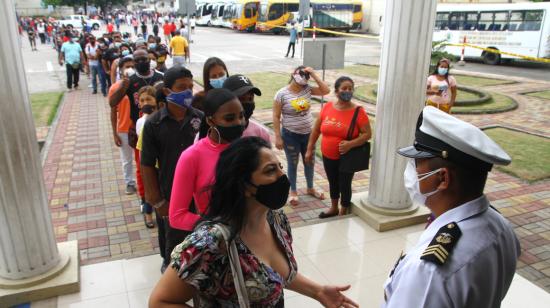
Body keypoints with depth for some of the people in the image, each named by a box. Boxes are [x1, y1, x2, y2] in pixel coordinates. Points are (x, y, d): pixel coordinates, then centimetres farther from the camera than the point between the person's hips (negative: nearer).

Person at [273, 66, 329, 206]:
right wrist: (278, 137, -14)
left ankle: (310, 188, 40)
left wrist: (314, 74, -13)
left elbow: (326, 90, -10)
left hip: (308, 133, 5)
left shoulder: (307, 89, -2)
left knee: (310, 162, 18)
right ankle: (293, 192, 30)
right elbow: (276, 117, -12)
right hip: (291, 135, -4)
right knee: (293, 164, 11)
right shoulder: (282, 94, -14)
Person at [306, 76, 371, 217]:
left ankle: (343, 214, 32)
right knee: (333, 183, 22)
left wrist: (350, 144, -26)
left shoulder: (358, 111, -14)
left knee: (344, 185, 11)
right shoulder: (327, 107, -5)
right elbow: (316, 129, 4)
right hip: (328, 156, 4)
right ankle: (333, 209, 44)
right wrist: (310, 149, 5)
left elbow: (367, 134, -11)